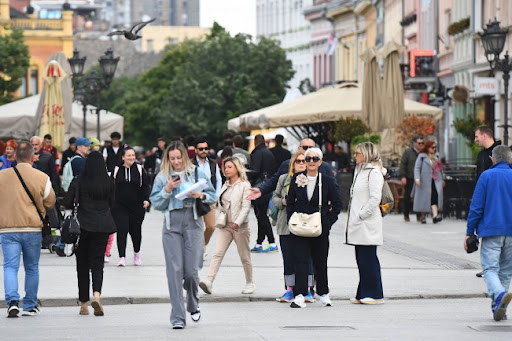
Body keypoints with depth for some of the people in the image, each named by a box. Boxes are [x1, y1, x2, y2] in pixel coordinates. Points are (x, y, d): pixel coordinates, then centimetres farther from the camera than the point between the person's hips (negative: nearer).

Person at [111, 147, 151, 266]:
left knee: (135, 230, 10)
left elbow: (146, 186, 4)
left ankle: (136, 252, 37)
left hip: (137, 206, 1)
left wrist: (146, 199, -10)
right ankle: (122, 257, -8)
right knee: (122, 230, -12)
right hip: (119, 206, -1)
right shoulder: (116, 170, 2)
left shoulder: (140, 170, 3)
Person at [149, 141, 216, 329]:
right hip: (171, 224, 0)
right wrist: (167, 190, -10)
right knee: (174, 270, -5)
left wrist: (201, 195, -8)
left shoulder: (197, 173, 8)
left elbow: (213, 196, 11)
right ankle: (178, 318, -3)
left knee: (192, 271, -2)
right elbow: (156, 203, 5)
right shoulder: (162, 177, 8)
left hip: (193, 223, 0)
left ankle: (193, 305, 28)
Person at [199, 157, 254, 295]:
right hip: (225, 225, 5)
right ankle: (209, 281, -20)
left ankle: (249, 283, 21)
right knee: (218, 253, -10)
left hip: (239, 226, -5)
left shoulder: (244, 185, -4)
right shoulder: (225, 186, 14)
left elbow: (246, 206, -11)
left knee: (244, 256, 6)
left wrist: (238, 222, -21)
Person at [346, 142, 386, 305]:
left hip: (367, 224, -9)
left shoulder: (374, 173, -12)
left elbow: (375, 198, -19)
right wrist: (354, 217, 12)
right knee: (361, 259, 11)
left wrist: (361, 215, -16)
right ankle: (363, 295, 16)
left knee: (369, 259, -5)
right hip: (358, 224, 9)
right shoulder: (360, 171, 17)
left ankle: (375, 295, 0)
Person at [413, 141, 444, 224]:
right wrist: (417, 178, -17)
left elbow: (440, 169, 27)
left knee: (435, 196, -14)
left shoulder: (436, 157, 18)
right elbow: (417, 168, -5)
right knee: (424, 198, 0)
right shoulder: (422, 156, 2)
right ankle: (423, 216, 14)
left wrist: (442, 179, 27)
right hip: (425, 181, -4)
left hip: (435, 181, 4)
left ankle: (435, 215, -26)